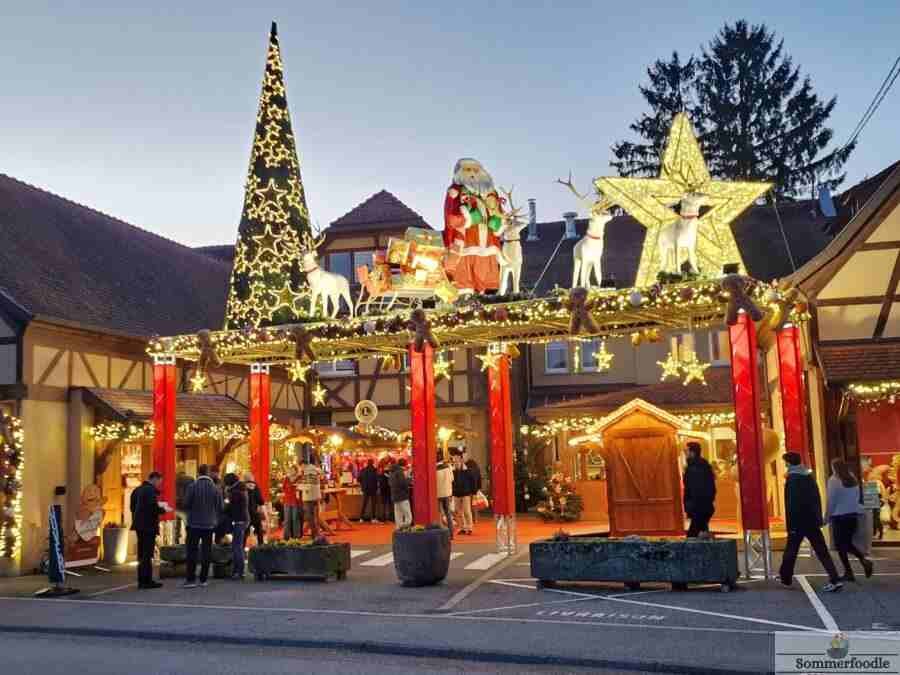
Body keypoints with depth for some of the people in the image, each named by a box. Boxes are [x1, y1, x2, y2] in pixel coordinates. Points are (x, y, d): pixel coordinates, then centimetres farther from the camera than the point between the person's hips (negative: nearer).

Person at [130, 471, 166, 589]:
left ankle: (141, 580, 18)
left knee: (142, 554, 13)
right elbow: (154, 508, -23)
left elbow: (133, 507, 15)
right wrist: (163, 509, -5)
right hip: (149, 526, -9)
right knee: (147, 554, -4)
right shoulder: (151, 490, -15)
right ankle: (147, 581, -1)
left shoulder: (137, 490, 12)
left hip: (139, 526, 9)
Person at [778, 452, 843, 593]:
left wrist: (790, 525, -15)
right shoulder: (809, 476, 10)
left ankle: (785, 578, 25)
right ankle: (835, 579, -8)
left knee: (791, 550, 11)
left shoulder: (792, 478, -12)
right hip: (813, 521, 6)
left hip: (798, 521, -6)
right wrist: (819, 519, 16)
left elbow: (791, 504, -17)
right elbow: (817, 499, 13)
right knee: (821, 551, 2)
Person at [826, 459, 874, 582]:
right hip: (853, 515, 6)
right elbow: (857, 498, 10)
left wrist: (827, 516, -2)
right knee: (848, 543, 17)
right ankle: (864, 560, -2)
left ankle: (848, 573, 4)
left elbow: (831, 501, -10)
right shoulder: (853, 479, 6)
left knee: (840, 545, 4)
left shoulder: (834, 480, -11)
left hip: (839, 516, -6)